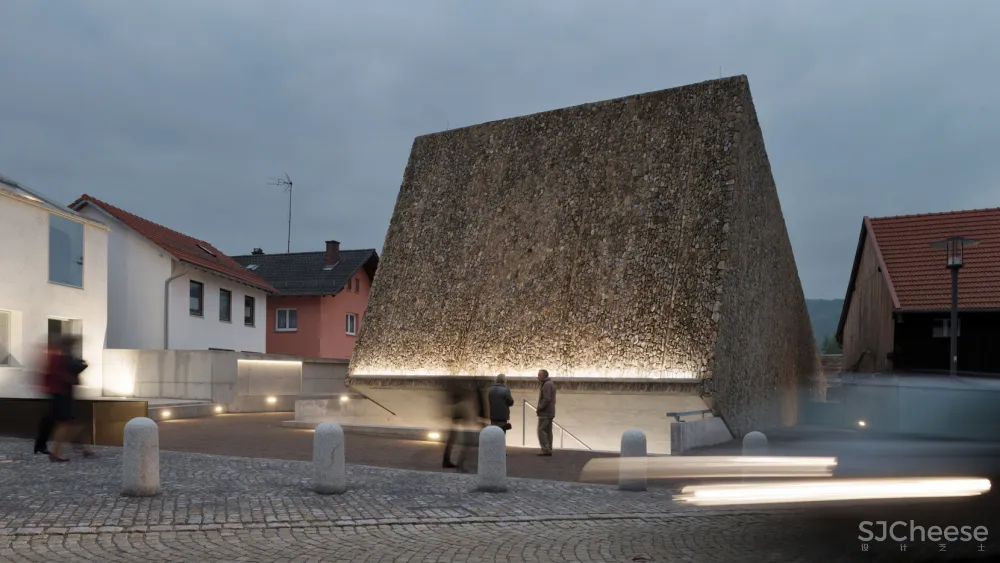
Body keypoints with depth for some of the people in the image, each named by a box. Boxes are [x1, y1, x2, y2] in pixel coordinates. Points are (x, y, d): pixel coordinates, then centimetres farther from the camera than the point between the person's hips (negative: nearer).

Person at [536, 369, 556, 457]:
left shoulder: (547, 385, -16)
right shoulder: (551, 383, 16)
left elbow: (546, 399, -24)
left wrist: (539, 408, -15)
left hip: (545, 413, -10)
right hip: (550, 412, 10)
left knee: (541, 430, -9)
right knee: (548, 431, 11)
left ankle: (546, 450, -12)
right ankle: (549, 450, 12)